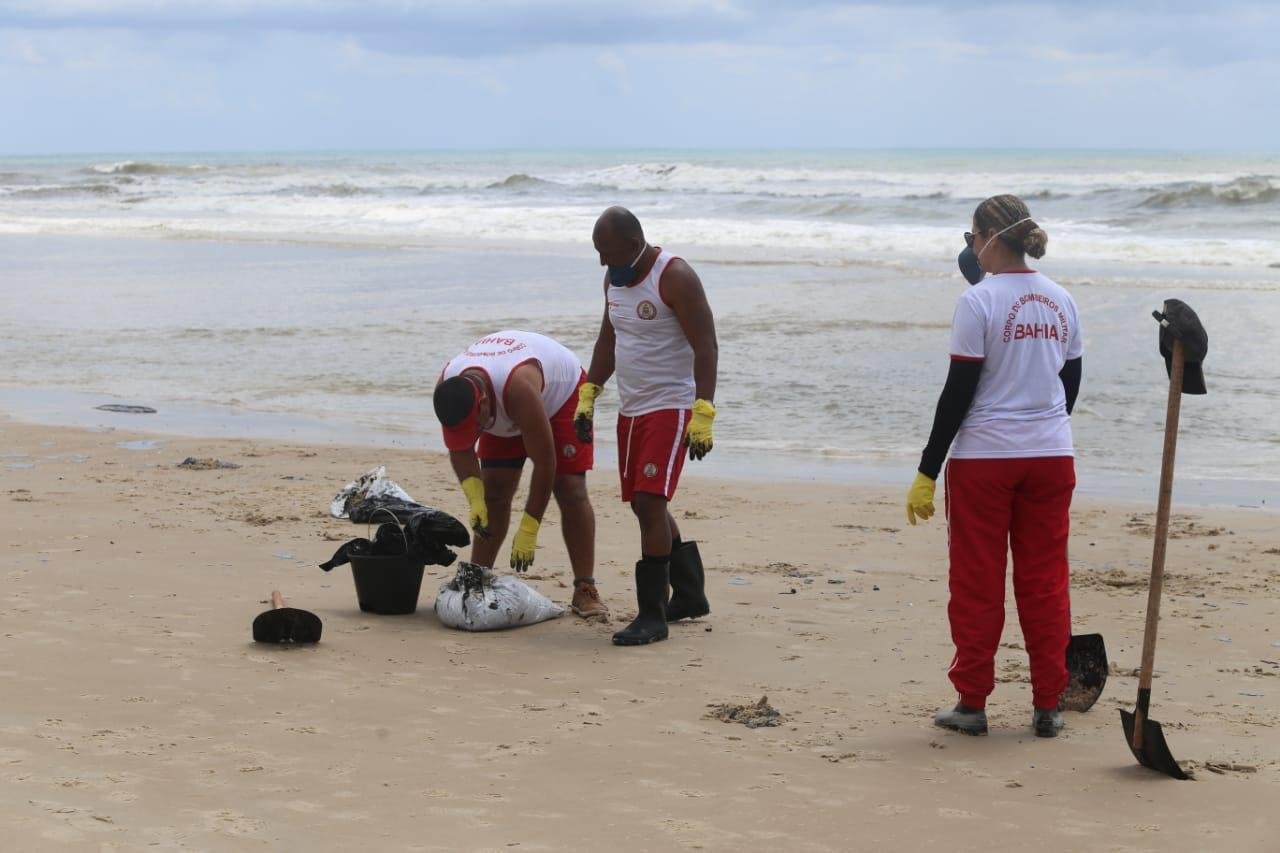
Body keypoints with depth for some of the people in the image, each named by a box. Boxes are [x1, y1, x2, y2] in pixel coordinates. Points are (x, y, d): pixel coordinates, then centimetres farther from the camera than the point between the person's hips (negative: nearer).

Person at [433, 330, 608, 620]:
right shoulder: (447, 388, -29)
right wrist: (474, 498, -28)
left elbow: (544, 463, -41)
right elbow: (460, 449, -13)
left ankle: (585, 590, -16)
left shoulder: (519, 387, -47)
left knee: (570, 489, -15)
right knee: (492, 492, -2)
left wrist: (528, 531, -38)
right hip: (506, 413, 5)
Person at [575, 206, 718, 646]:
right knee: (642, 503, 13)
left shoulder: (675, 278, -16)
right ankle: (690, 595, 29)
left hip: (671, 407, -9)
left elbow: (705, 346, -19)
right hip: (630, 408, 9)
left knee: (650, 502, -16)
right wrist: (588, 396, 15)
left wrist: (703, 414, -26)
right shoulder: (615, 278, 8)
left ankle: (652, 616, -12)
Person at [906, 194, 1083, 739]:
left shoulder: (978, 301, -12)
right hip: (1051, 455, 5)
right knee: (1045, 581, 9)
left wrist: (927, 471, -9)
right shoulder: (1061, 301, 6)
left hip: (985, 457, -5)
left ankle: (972, 703, 10)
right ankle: (1047, 707, 12)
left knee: (976, 583, 5)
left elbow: (959, 391, -13)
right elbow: (1069, 383, 13)